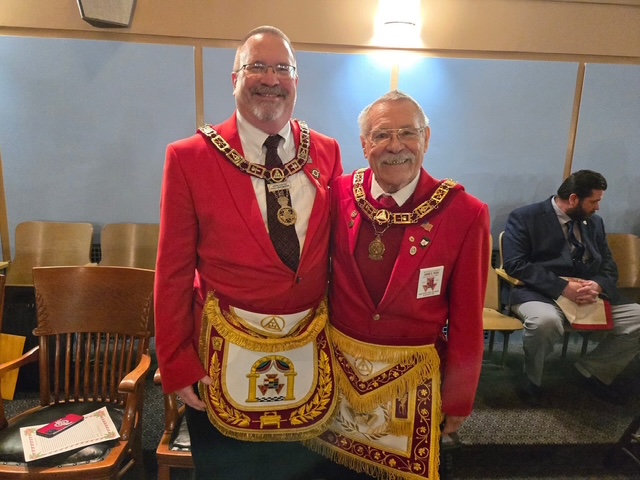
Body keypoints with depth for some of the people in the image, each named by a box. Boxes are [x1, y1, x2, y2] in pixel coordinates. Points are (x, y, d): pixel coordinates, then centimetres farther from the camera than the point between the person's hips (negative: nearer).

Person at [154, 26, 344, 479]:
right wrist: (176, 364, -6)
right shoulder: (189, 157, -9)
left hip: (312, 351, 3)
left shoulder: (326, 152, 1)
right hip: (227, 354, -2)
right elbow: (174, 270, -7)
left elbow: (335, 249, 6)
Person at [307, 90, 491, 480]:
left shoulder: (465, 214, -15)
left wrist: (459, 399, -1)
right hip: (339, 363, 2)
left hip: (413, 374, -2)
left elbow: (467, 318, -8)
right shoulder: (339, 195, -9)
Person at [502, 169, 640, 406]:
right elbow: (515, 265, -15)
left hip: (591, 294, 7)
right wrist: (563, 287, -23)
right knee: (545, 320, -39)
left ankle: (592, 371, 13)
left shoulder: (595, 222, 16)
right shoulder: (524, 217, -4)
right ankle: (532, 379, -6)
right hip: (540, 293, -6)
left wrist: (597, 285, -11)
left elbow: (609, 267, 14)